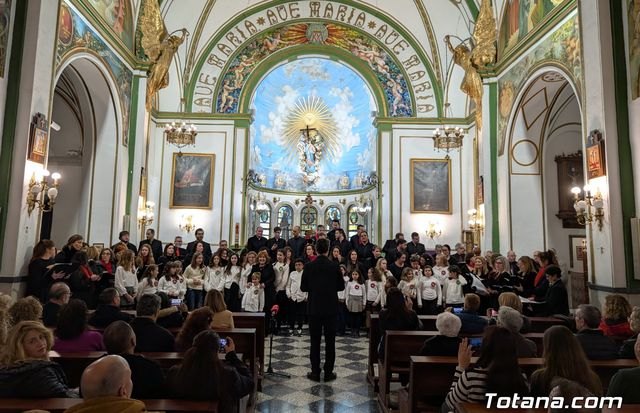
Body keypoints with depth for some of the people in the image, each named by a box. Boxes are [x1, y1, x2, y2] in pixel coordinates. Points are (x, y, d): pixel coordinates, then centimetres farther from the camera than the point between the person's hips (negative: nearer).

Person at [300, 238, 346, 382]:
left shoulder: (309, 266, -7)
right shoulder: (334, 266, -8)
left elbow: (303, 287, -2)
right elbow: (341, 286, 0)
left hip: (314, 308, 0)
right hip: (330, 308, 0)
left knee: (315, 341, 9)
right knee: (330, 341, 8)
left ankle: (315, 372, 13)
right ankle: (328, 372, 13)